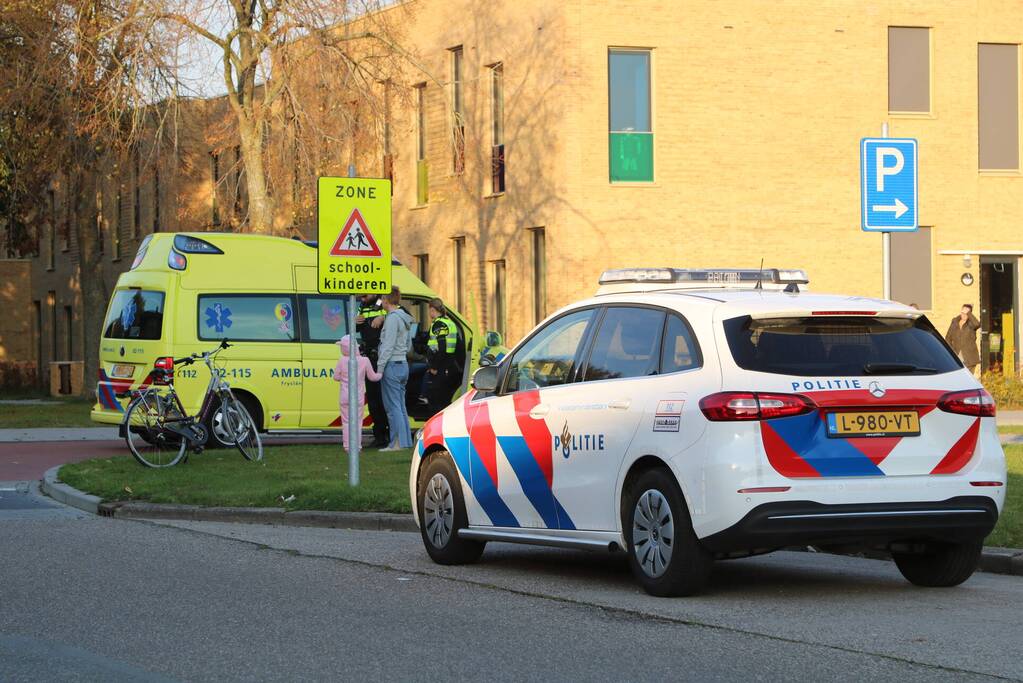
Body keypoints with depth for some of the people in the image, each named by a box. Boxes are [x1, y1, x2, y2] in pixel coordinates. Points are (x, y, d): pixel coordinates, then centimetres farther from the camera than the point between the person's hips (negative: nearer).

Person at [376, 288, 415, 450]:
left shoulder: (392, 318, -15)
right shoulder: (405, 318, 14)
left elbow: (388, 346, -19)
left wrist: (380, 368, -17)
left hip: (392, 365, -9)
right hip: (403, 364, 9)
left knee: (393, 406, -7)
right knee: (400, 406, 13)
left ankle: (397, 442, -9)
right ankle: (406, 441, 14)